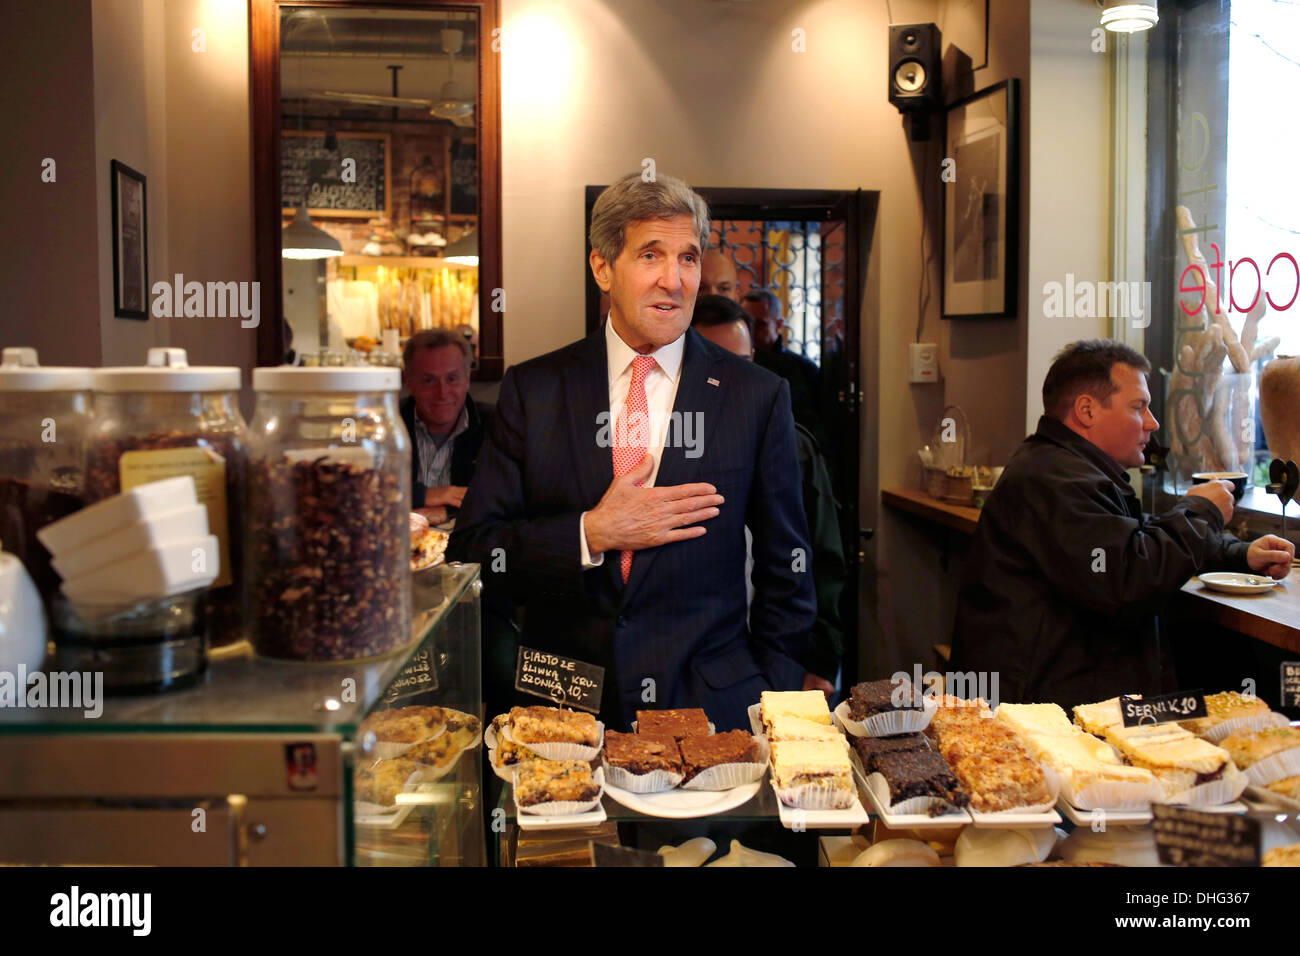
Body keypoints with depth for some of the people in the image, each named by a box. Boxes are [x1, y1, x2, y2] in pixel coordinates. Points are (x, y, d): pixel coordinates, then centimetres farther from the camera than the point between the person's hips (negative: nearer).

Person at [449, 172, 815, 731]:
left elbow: (787, 575, 5)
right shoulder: (532, 390, 1)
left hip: (711, 707, 0)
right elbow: (470, 554, -2)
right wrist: (591, 534, -15)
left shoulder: (758, 397, -1)